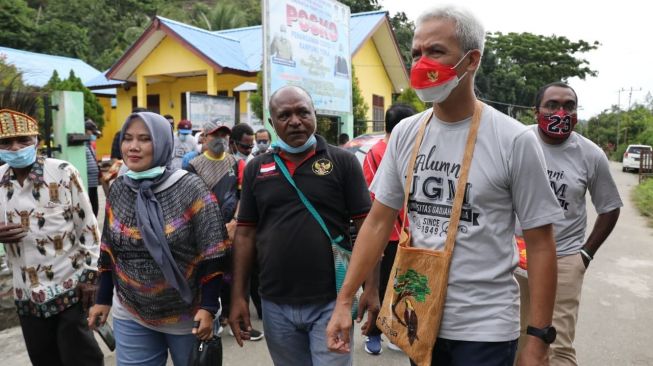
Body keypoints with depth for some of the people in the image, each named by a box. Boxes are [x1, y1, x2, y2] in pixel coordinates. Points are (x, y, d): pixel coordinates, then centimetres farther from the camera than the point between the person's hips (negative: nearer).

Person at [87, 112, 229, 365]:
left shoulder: (190, 189, -16)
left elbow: (214, 254, -14)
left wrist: (208, 307, -18)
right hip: (130, 314, 4)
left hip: (188, 315, -3)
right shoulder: (117, 190, -1)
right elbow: (110, 251, 9)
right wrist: (103, 300, 9)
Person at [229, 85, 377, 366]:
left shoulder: (343, 162, -3)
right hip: (275, 305, 3)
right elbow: (245, 233, 7)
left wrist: (371, 287, -11)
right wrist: (238, 296, 4)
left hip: (330, 302, -3)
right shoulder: (256, 169, 5)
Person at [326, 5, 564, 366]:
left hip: (485, 327, -4)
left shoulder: (514, 140, -13)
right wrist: (344, 300, -1)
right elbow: (378, 221, 2)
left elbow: (540, 244, -8)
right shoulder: (405, 133, -2)